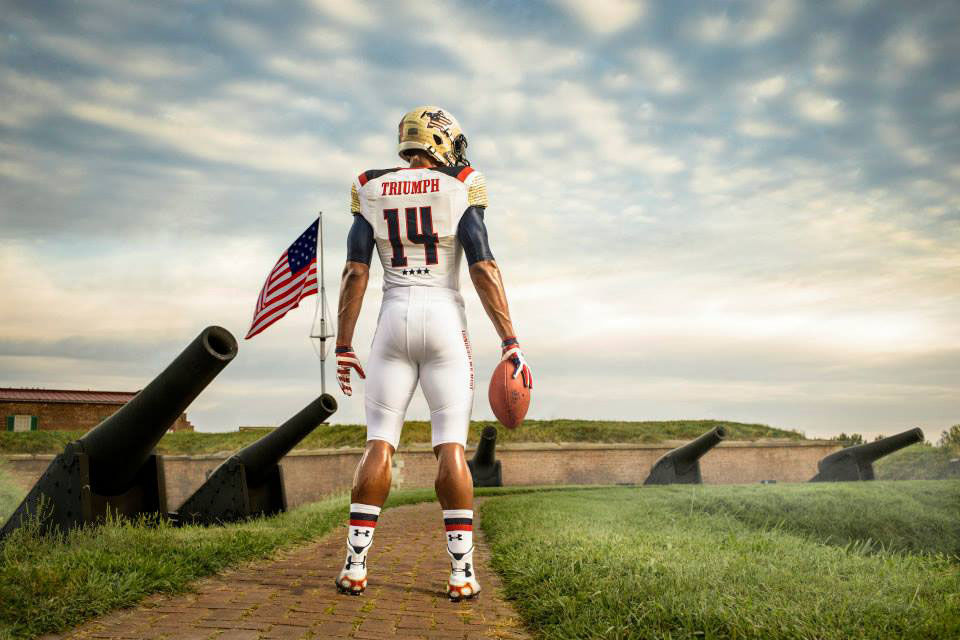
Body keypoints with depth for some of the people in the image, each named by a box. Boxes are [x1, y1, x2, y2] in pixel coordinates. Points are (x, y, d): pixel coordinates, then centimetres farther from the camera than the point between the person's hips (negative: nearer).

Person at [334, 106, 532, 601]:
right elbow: (483, 269, -7)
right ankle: (461, 572, -1)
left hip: (394, 323, 2)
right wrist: (510, 343, -6)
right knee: (451, 447, 0)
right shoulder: (460, 189, 1)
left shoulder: (372, 192, 9)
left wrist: (343, 346, 7)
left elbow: (355, 273, 3)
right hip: (444, 321, -2)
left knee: (379, 443, 5)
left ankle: (355, 566, 3)